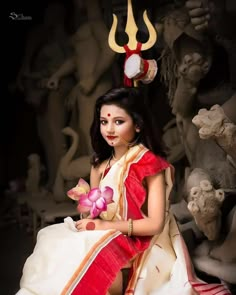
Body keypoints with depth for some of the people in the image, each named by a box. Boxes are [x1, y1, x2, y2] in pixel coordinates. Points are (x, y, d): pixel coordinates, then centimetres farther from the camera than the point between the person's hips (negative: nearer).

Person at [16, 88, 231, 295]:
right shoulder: (101, 164, 7)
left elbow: (155, 224, -17)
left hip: (139, 242, -6)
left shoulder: (150, 163, -13)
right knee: (56, 242, -16)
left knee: (89, 255, -31)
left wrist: (106, 225, -20)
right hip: (104, 237, 6)